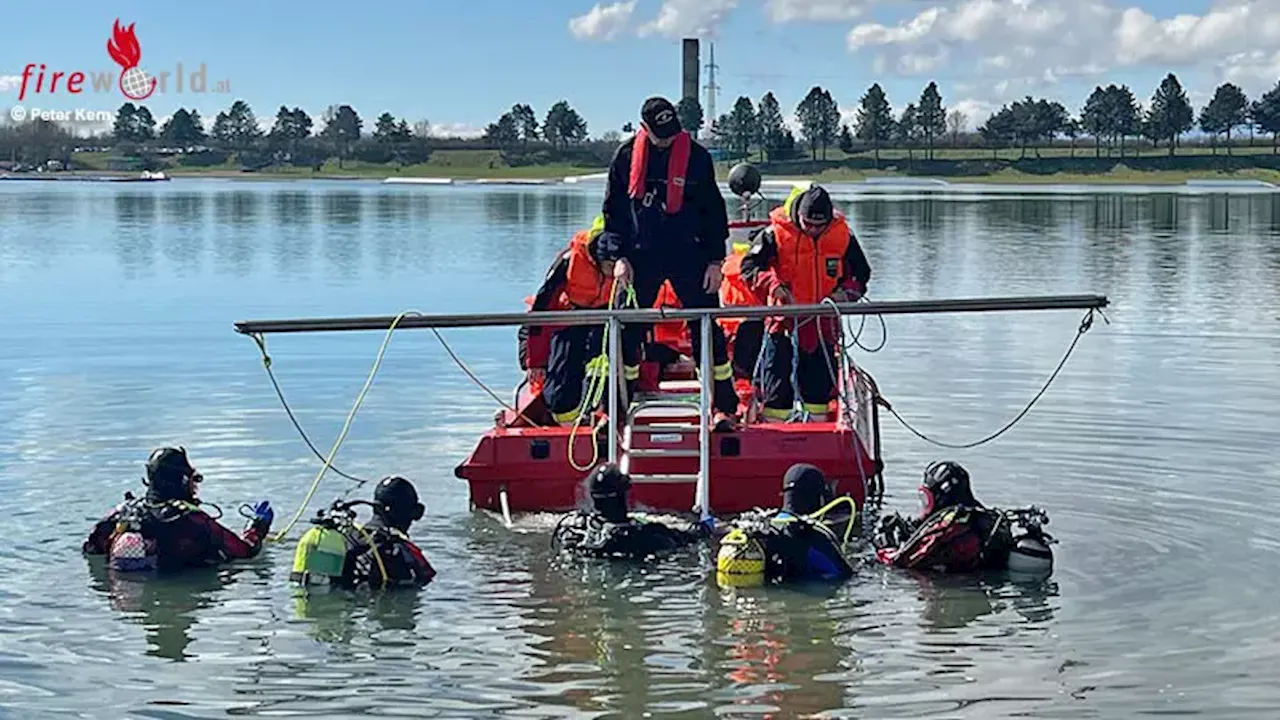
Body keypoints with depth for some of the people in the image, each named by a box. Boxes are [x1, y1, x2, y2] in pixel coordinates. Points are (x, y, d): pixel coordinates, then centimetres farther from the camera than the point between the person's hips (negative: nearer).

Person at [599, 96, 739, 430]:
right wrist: (618, 256, -1)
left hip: (688, 256, -2)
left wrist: (715, 260, -2)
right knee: (628, 332, 3)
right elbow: (613, 209, 8)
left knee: (706, 330, -2)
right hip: (640, 256, 2)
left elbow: (714, 211, 3)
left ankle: (725, 408, 4)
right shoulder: (626, 156, 1)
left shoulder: (696, 157, -3)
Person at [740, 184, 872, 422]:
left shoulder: (842, 235, -2)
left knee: (820, 384, 9)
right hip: (783, 321, -3)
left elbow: (861, 272, 9)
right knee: (778, 381, -1)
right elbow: (749, 267, -11)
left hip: (823, 323, 3)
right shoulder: (776, 233, -11)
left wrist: (846, 293, -10)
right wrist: (773, 285, -27)